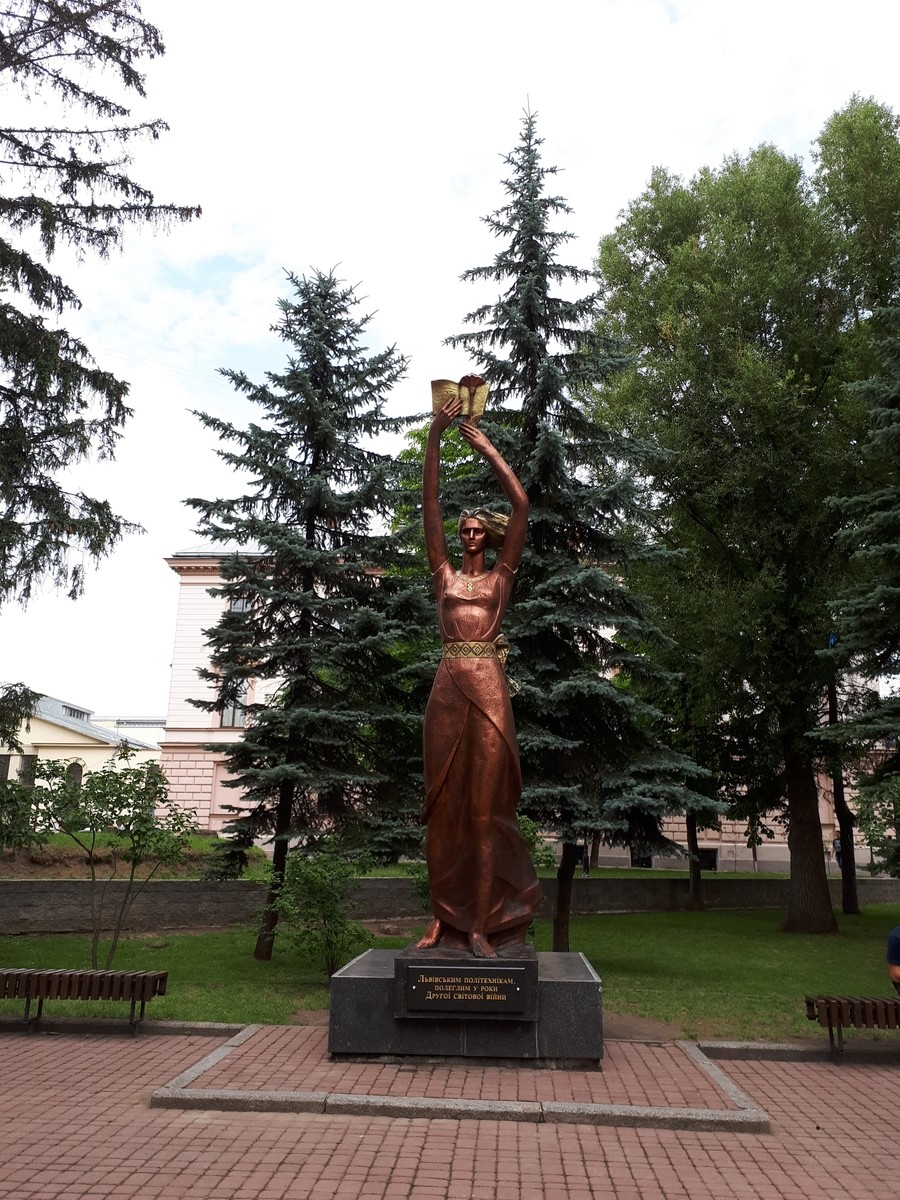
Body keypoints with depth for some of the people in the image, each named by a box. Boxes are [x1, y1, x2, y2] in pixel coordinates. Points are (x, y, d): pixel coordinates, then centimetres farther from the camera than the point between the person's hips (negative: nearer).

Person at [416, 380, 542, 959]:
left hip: (488, 685, -2)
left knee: (487, 801, -3)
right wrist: (436, 435, 3)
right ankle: (443, 918, 11)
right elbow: (431, 504, 9)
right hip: (448, 684, 2)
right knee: (445, 800, 3)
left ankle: (482, 924, -1)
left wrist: (485, 445, 4)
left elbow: (522, 505, 3)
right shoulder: (445, 574, 15)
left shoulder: (502, 575, 11)